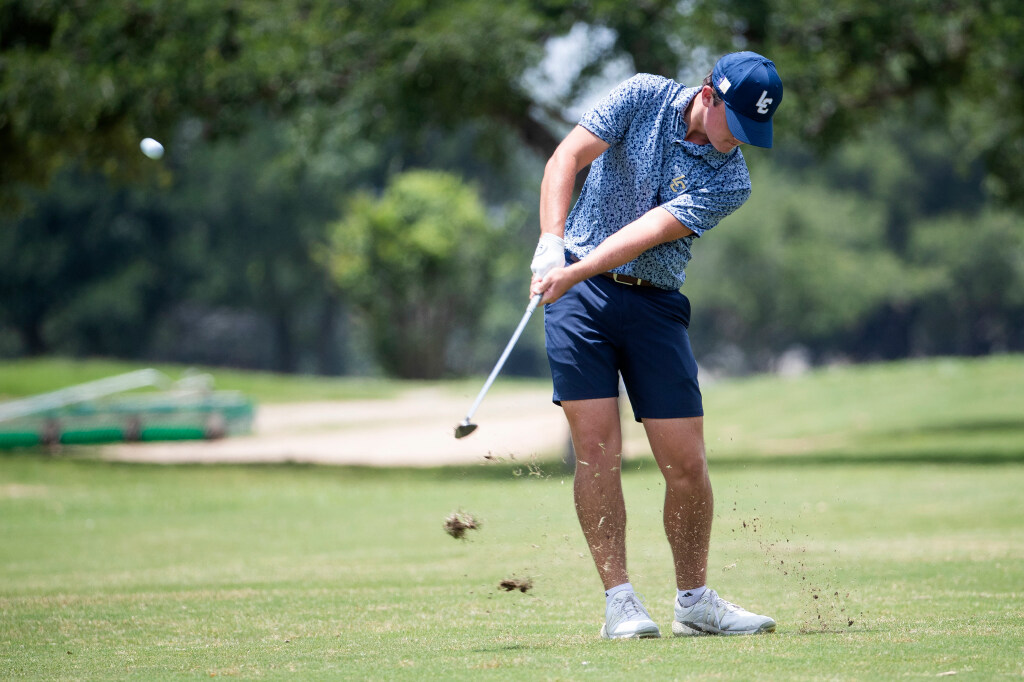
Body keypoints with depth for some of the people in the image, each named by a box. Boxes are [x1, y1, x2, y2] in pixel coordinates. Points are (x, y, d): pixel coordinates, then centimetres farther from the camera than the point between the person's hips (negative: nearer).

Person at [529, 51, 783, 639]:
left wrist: (575, 272, -31)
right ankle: (620, 601, -5)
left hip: (654, 304, 1)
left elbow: (648, 231, -19)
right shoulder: (644, 96, -3)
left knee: (686, 463, -2)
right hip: (578, 295, -1)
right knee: (598, 448, -10)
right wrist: (553, 242, -24)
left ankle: (695, 601, 14)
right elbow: (567, 158, -9)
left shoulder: (730, 182, -6)